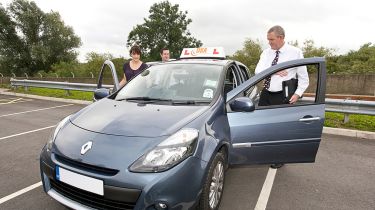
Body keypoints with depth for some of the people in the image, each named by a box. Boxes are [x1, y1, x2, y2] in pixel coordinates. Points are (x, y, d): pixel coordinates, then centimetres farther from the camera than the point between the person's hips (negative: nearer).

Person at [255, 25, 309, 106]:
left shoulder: (295, 52, -1)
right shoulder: (266, 52, 9)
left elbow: (303, 78, 1)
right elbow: (258, 71, -4)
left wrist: (298, 94, -9)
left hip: (283, 98, -3)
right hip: (265, 95, 4)